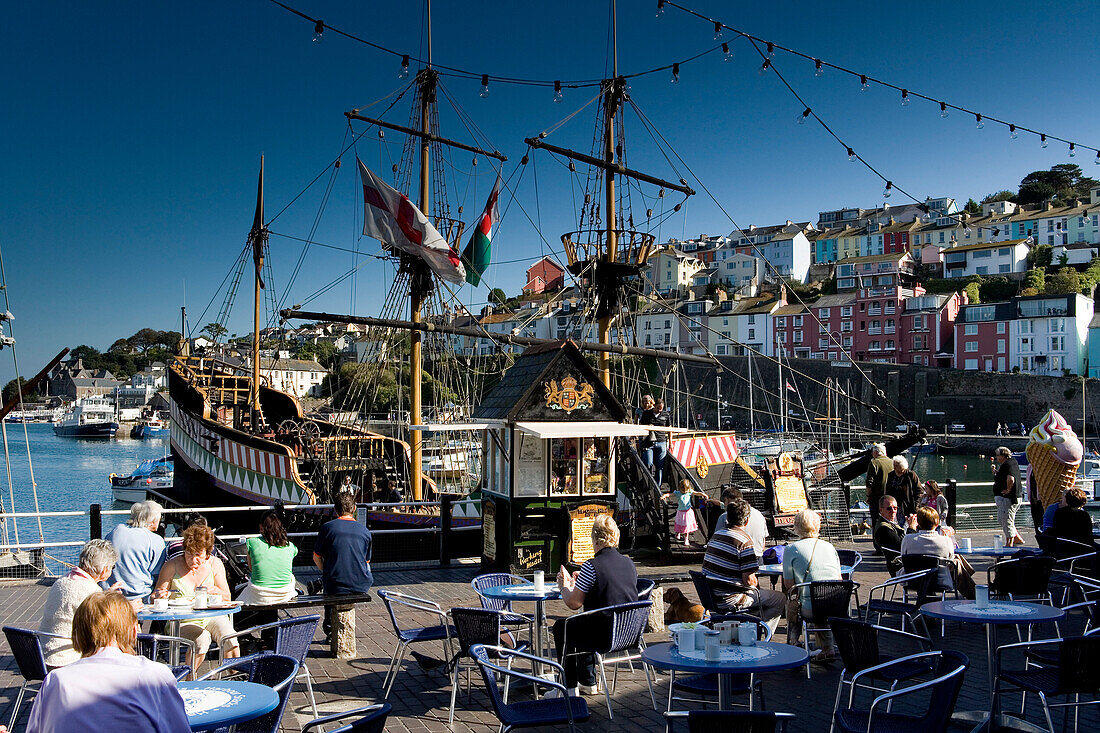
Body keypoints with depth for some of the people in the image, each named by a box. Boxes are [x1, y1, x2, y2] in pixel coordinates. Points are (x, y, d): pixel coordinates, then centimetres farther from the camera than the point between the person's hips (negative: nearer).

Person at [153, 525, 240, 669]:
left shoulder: (214, 564, 4)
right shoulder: (171, 567, -2)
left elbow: (227, 598, 8)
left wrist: (216, 591, -14)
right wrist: (160, 596, -20)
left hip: (211, 616, 2)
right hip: (183, 622, -2)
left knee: (229, 639, -28)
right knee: (202, 639, -33)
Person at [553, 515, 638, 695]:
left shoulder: (591, 566, -16)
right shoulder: (629, 563, 5)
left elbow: (574, 604, -11)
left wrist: (564, 587, 10)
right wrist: (579, 583, 27)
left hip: (605, 636, -7)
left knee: (561, 626, 20)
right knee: (580, 626, 32)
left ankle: (569, 687, 25)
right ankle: (588, 683, 39)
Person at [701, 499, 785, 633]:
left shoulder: (716, 535, 8)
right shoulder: (745, 541, -17)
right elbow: (749, 580, -19)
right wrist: (757, 586, 6)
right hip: (730, 600, -8)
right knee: (780, 599, 7)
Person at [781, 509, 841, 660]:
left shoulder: (791, 549, -1)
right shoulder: (830, 547, 12)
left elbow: (788, 584, 3)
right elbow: (839, 580, 18)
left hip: (810, 609, -4)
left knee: (792, 603, 27)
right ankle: (827, 649, 31)